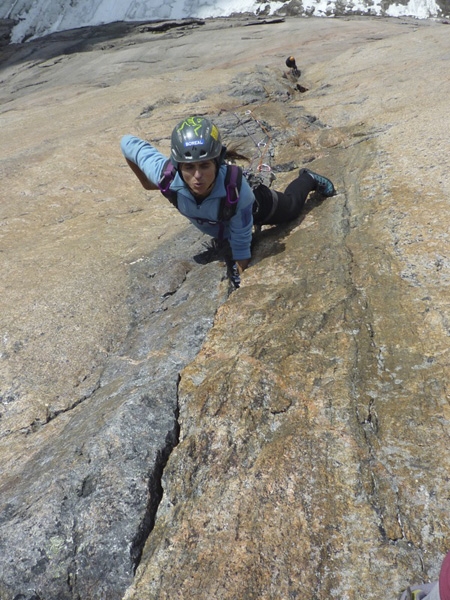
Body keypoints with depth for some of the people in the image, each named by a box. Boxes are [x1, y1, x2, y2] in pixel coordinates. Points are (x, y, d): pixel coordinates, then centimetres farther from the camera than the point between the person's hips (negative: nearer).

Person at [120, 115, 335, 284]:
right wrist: (145, 181, -15)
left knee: (291, 206, 27)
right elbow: (128, 142, -26)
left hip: (257, 207, -3)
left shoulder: (235, 187, -48)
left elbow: (241, 242, -34)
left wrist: (241, 276, -26)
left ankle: (309, 179, 52)